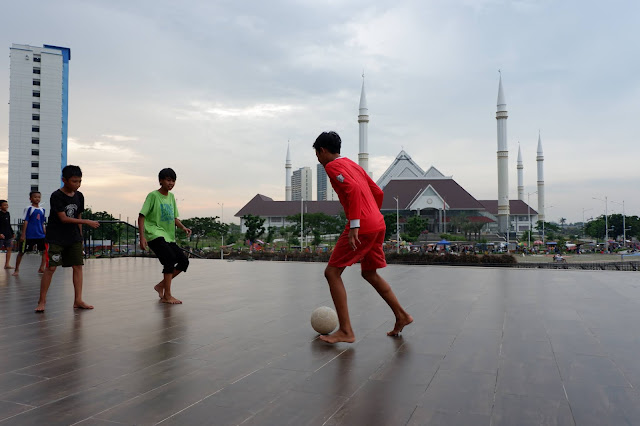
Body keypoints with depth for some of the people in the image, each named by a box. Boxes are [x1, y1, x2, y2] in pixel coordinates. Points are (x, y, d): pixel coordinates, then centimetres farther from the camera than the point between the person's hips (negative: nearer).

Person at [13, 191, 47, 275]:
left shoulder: (42, 210, 9)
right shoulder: (29, 209, -6)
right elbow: (25, 222, -8)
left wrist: (45, 234, 14)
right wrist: (23, 234, -10)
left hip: (40, 235, 5)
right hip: (29, 235, -5)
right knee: (21, 252, 6)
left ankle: (41, 268, 7)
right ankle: (17, 269, 21)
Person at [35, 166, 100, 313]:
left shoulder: (79, 196, 6)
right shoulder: (56, 196, -12)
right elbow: (63, 218, -18)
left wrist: (79, 237, 12)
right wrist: (87, 222, -22)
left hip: (73, 238, 5)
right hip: (55, 238, -5)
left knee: (78, 266, 1)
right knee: (50, 268, -6)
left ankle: (78, 300, 7)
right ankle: (42, 301, 8)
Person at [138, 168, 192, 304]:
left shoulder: (171, 197, 14)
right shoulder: (153, 195, -6)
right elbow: (141, 216, -8)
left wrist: (184, 228, -2)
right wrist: (142, 237, -16)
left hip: (168, 237, 8)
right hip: (155, 235, -8)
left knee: (184, 261, 0)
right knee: (170, 258, -24)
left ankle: (161, 285, 15)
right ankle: (167, 296, -16)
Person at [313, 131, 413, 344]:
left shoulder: (333, 166, -4)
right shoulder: (353, 165, 23)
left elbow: (354, 189, -21)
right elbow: (378, 193, 23)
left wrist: (354, 224, -24)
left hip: (362, 226, -9)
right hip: (378, 224, 9)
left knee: (332, 272, -3)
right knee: (369, 273, 23)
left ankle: (346, 331, -4)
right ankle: (401, 316, 26)